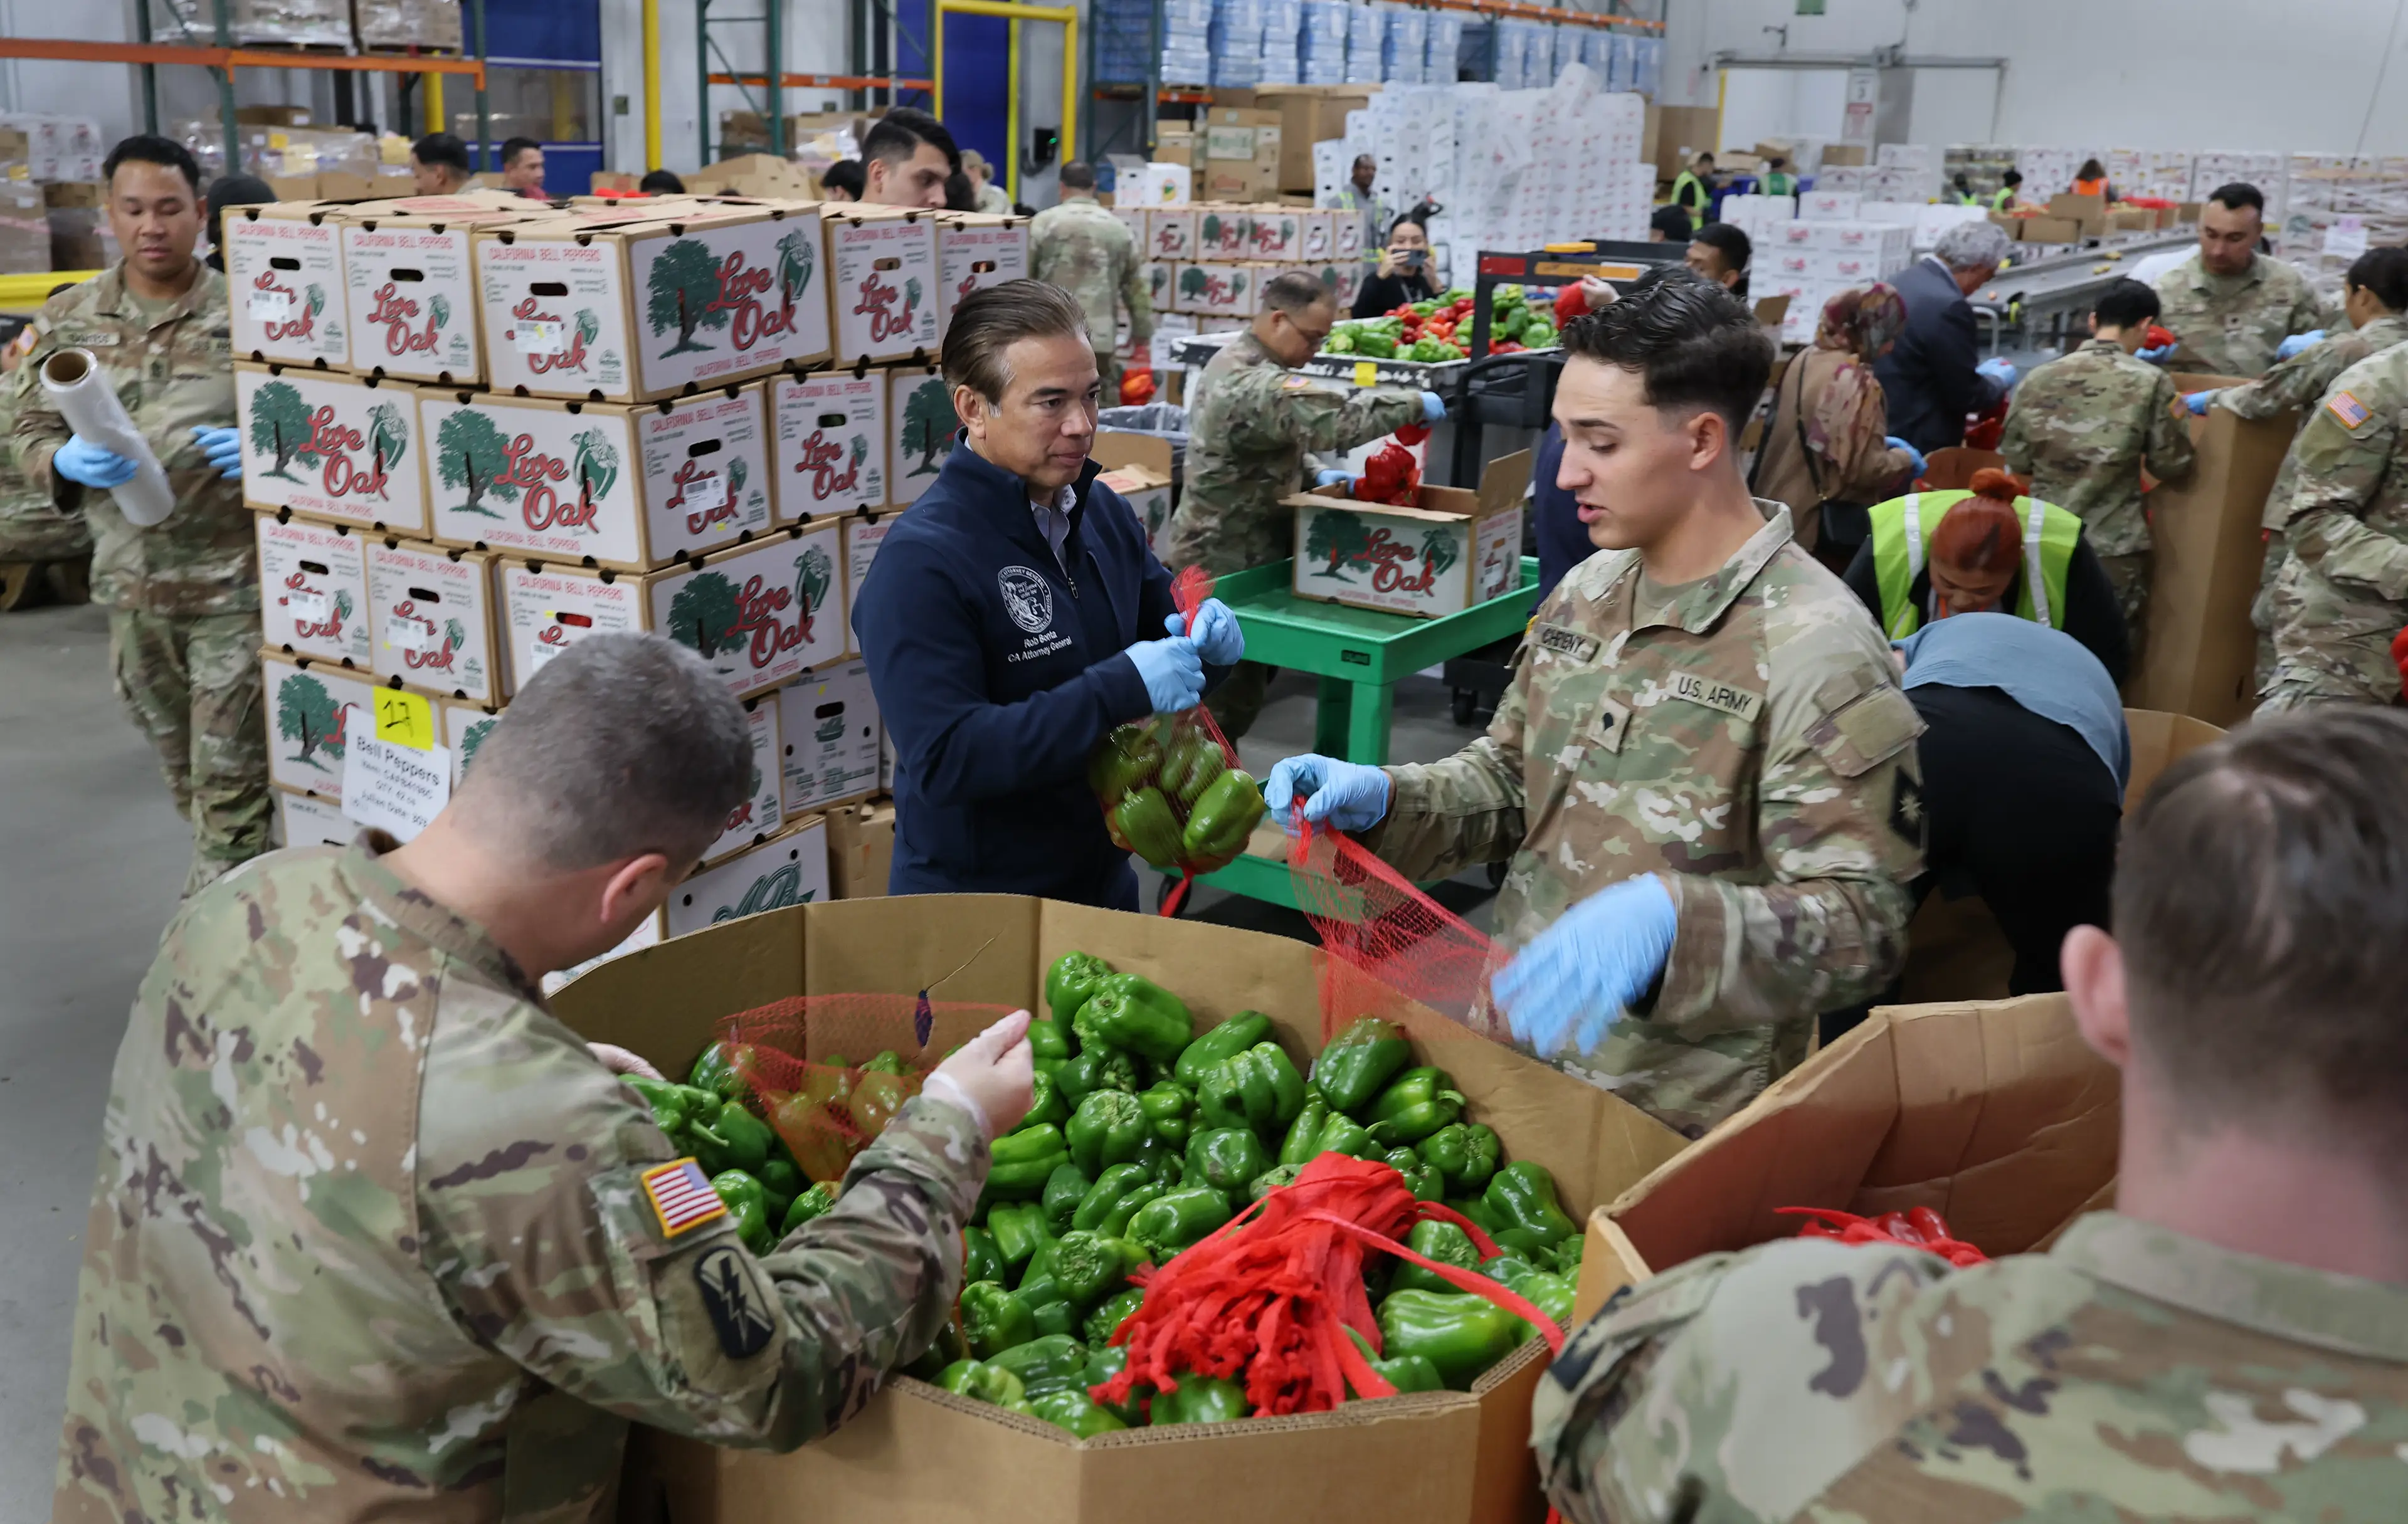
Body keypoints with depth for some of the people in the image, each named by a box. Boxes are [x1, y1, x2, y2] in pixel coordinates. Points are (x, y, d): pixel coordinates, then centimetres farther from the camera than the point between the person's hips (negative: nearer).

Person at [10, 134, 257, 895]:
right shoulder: (66, 320, 5)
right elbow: (30, 435, 9)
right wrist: (68, 462, -13)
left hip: (235, 579, -4)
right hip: (130, 582, 5)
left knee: (230, 775, -2)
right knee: (183, 770, 16)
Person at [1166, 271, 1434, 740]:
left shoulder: (1236, 363, 12)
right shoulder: (1254, 385, -25)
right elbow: (1336, 415, -36)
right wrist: (1415, 404, -23)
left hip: (1224, 550, 11)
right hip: (1228, 559, -11)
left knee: (1220, 688, 19)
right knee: (1230, 692, -2)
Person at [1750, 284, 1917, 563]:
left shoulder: (1806, 359, 6)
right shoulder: (1857, 383, -20)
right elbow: (1866, 470, -21)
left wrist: (1881, 442, 18)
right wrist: (1905, 457, -2)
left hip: (1780, 511, 9)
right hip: (1820, 525, -9)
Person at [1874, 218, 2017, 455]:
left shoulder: (1901, 281, 6)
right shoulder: (1948, 306, -21)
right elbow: (1964, 396, -14)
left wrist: (1976, 371, 19)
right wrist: (1998, 380, 4)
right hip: (1916, 442, -9)